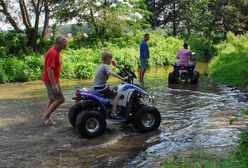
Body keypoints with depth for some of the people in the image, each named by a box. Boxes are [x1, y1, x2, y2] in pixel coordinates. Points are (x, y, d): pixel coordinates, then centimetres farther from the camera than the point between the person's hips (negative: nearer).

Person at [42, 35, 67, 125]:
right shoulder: (53, 53, -22)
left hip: (53, 79, 10)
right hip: (51, 80, -10)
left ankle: (46, 117, 22)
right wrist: (54, 84, -27)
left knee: (52, 99, 15)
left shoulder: (56, 51, 10)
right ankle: (45, 116, -1)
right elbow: (49, 69, -26)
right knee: (60, 99, -9)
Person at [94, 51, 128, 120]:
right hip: (102, 88, -10)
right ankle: (113, 114, -15)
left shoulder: (101, 66, 15)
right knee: (118, 94, -13)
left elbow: (109, 73, 32)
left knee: (113, 92, 30)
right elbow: (112, 73, -33)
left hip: (97, 87, 10)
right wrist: (122, 78, -34)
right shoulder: (106, 66, -14)